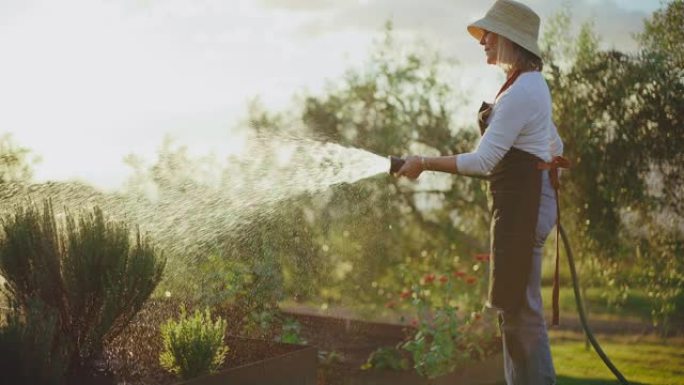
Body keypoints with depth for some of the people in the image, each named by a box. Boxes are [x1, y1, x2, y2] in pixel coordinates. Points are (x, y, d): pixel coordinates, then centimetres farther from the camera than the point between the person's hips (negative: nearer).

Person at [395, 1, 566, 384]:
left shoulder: (519, 93, -17)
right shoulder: (533, 83, 15)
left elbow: (482, 161, -22)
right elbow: (556, 147, 23)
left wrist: (424, 163, -15)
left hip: (522, 203, -11)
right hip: (526, 199, 11)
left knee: (521, 310, -7)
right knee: (515, 307, 15)